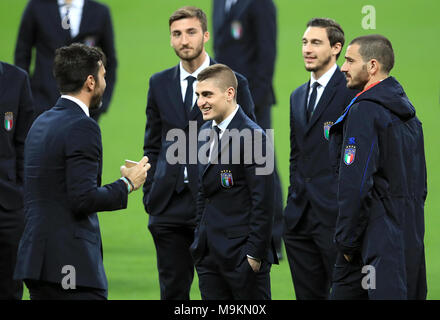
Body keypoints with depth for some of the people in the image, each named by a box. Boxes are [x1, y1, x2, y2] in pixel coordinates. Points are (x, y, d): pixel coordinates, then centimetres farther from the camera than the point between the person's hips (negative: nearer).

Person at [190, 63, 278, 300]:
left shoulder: (252, 137, -15)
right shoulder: (206, 131, 11)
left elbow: (263, 202, -16)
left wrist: (255, 254, -17)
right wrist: (200, 239, 16)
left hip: (242, 253, -8)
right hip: (209, 253, 8)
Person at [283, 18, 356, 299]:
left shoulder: (352, 91, -7)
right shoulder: (298, 96, 18)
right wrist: (293, 205, 17)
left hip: (336, 216, -8)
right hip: (300, 219, 8)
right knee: (308, 295, 10)